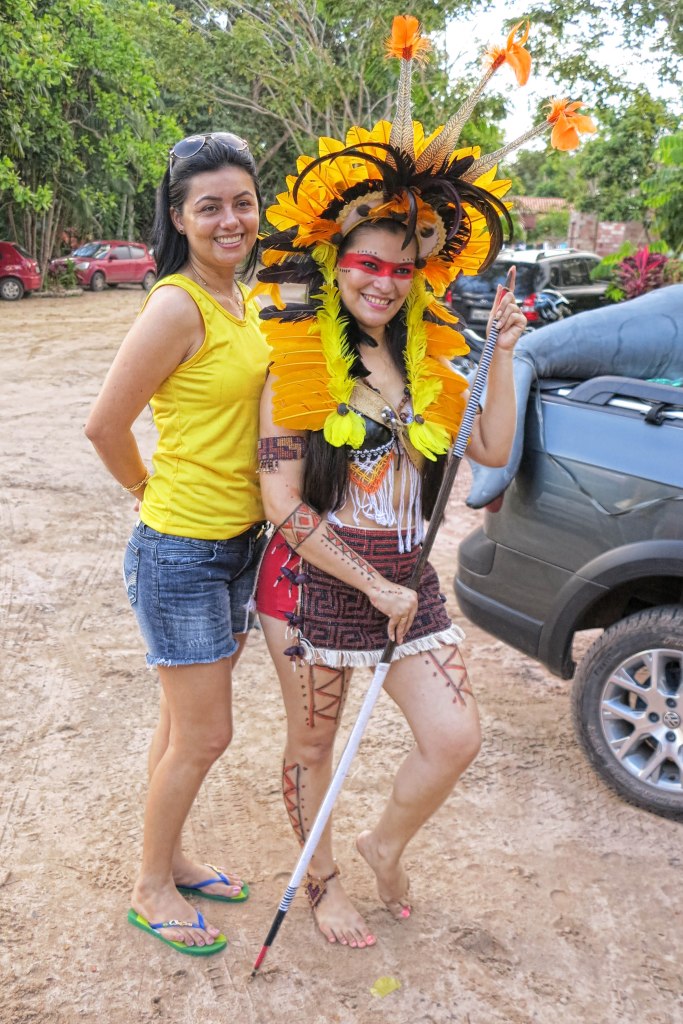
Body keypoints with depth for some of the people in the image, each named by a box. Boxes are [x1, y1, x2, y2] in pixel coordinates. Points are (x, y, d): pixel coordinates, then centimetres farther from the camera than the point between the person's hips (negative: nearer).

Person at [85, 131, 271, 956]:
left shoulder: (241, 298, 7)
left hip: (241, 541, 8)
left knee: (186, 724, 20)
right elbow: (104, 426, -16)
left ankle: (170, 858, 39)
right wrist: (153, 491, -1)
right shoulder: (178, 305, -19)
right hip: (181, 552, -8)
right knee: (204, 735, 4)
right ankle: (151, 888, 26)